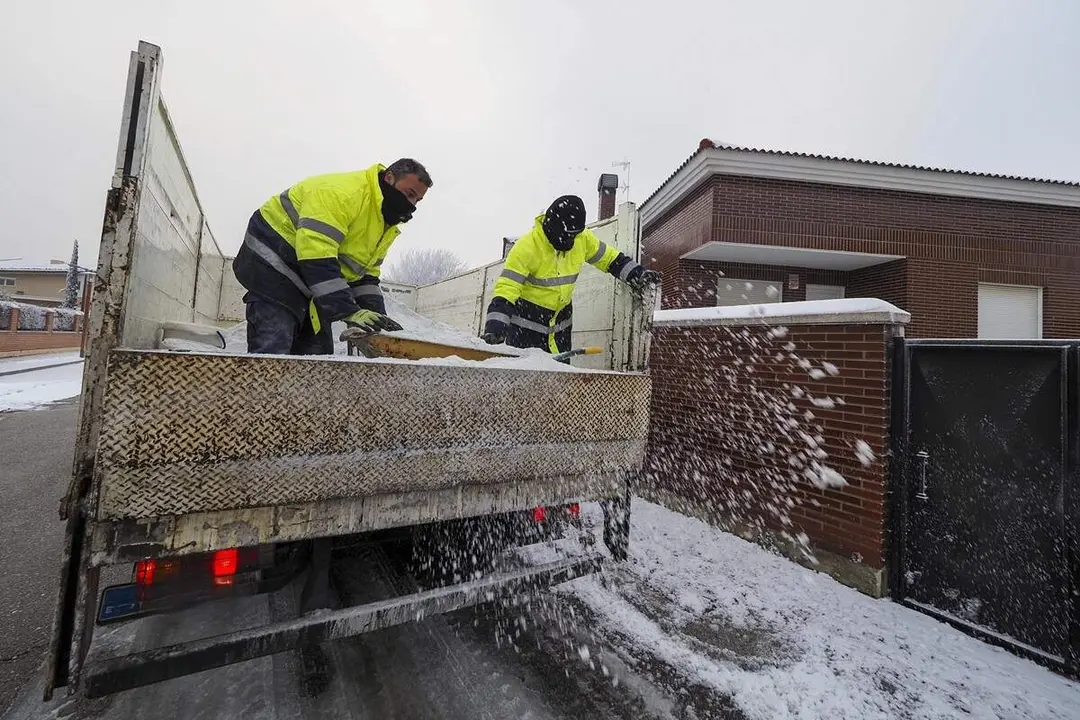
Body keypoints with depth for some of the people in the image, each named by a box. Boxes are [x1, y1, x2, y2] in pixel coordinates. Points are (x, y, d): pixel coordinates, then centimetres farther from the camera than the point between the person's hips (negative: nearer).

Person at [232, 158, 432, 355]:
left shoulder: (385, 226, 8)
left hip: (309, 283, 9)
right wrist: (348, 311, -33)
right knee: (271, 354, -17)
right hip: (273, 264, -9)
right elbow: (316, 257, -31)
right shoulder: (342, 191, -22)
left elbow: (365, 275, 9)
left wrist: (376, 317, -6)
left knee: (317, 352, 2)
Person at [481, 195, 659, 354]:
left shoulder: (582, 238, -8)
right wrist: (494, 329, -36)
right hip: (526, 321, -5)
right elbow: (505, 291, -27)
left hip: (561, 319, 5)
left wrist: (637, 275, 3)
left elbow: (609, 258, 10)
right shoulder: (526, 247, -24)